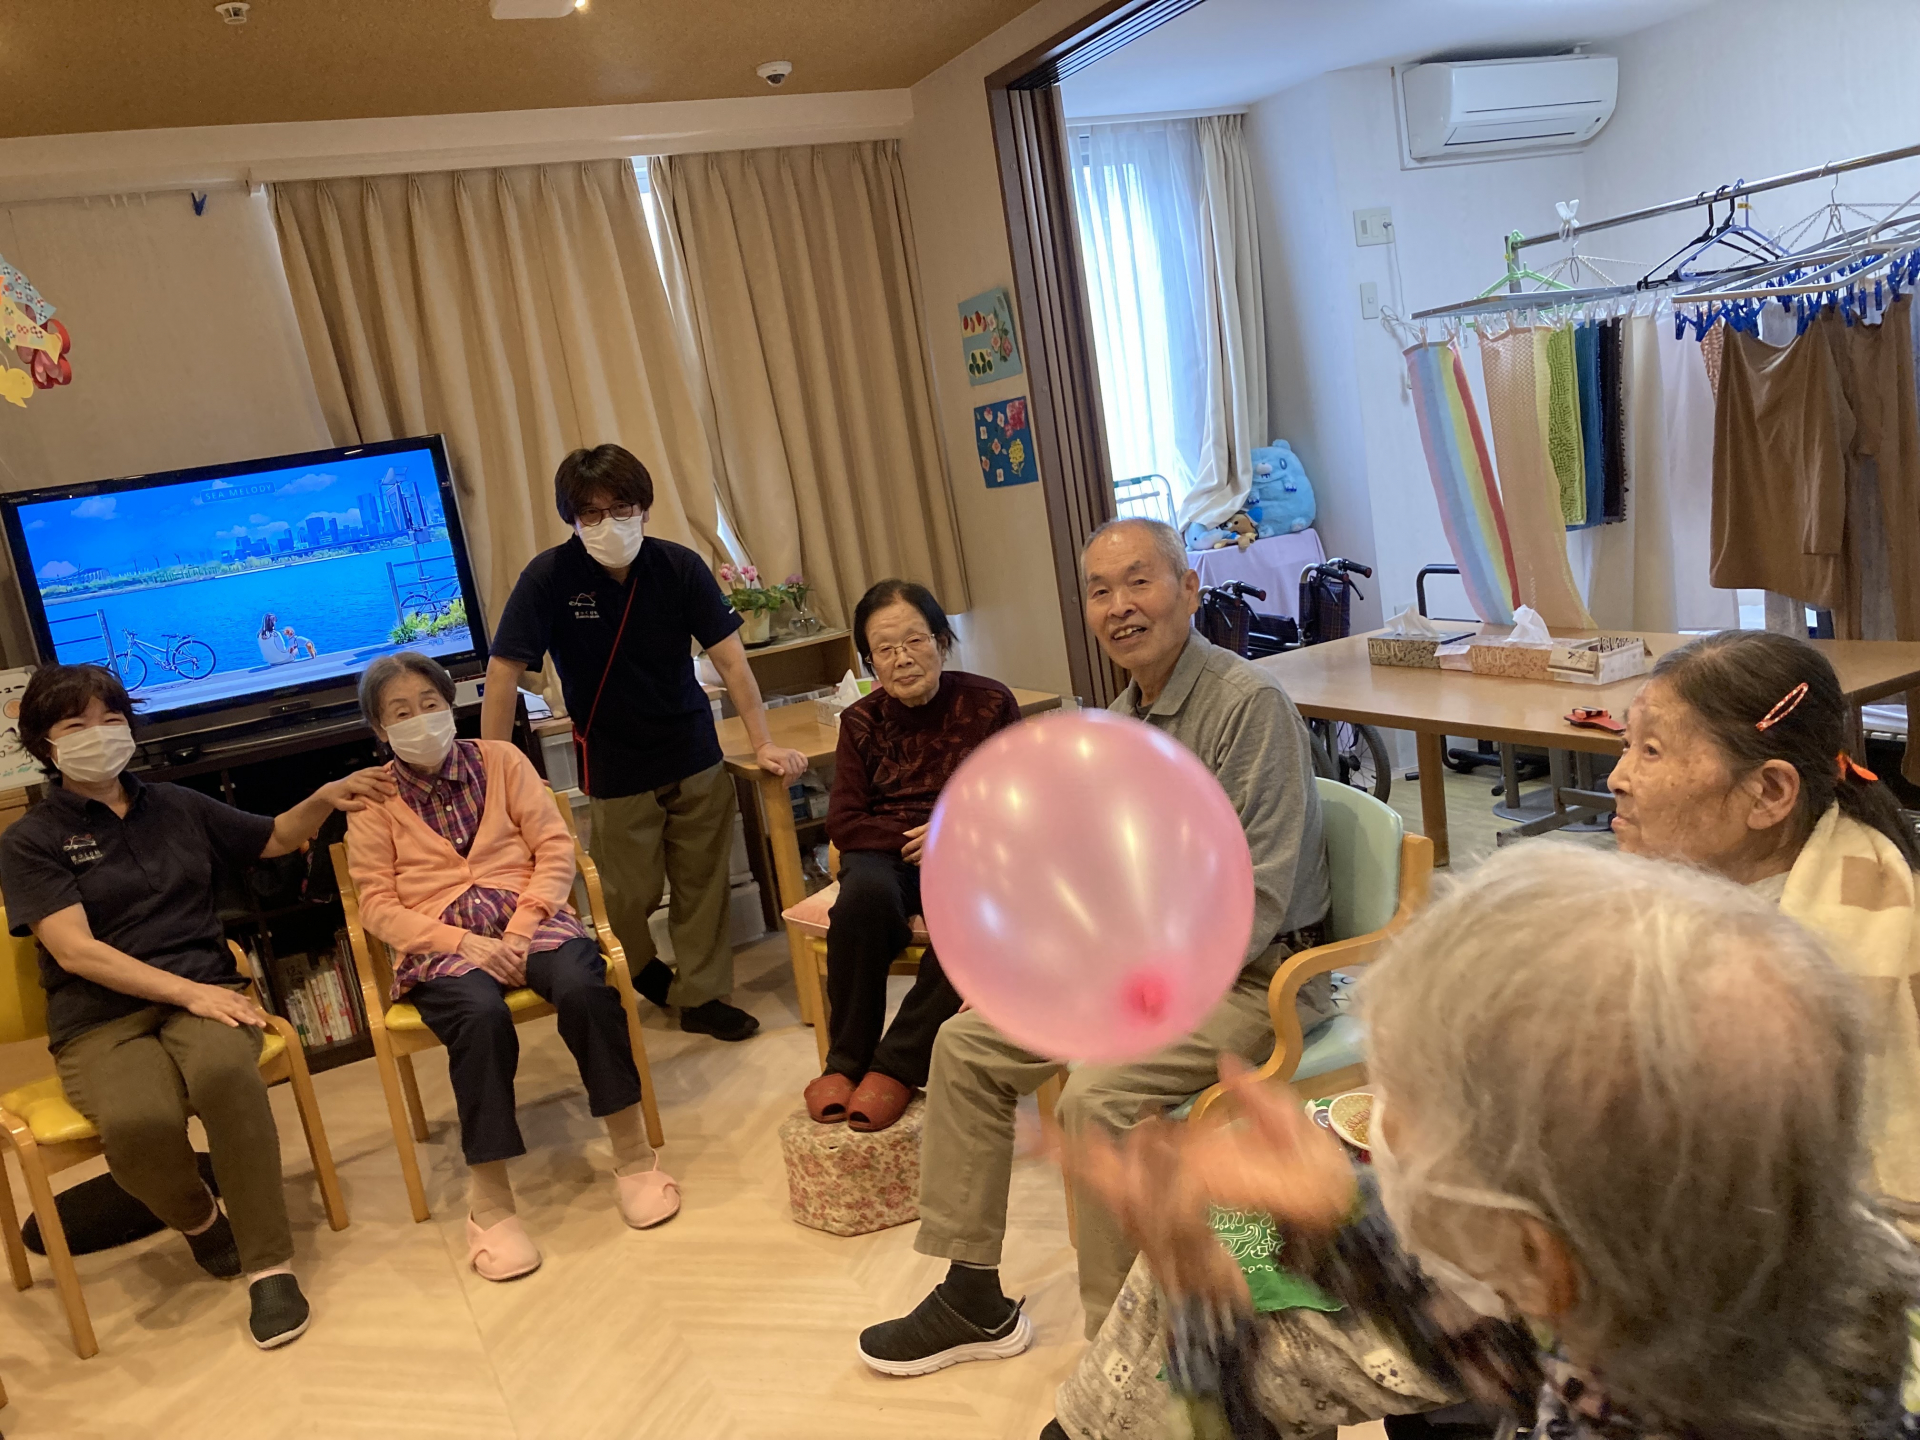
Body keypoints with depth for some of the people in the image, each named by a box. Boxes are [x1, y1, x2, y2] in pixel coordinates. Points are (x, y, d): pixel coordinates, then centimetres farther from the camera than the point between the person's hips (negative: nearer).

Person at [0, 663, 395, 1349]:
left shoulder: (176, 807, 15)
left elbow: (275, 838, 28)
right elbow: (75, 951, -8)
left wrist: (325, 798, 7)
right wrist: (187, 991, -20)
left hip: (203, 990, 2)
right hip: (100, 1021, -2)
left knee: (224, 1070, -35)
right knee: (139, 1120, -35)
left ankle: (269, 1266, -24)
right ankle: (197, 1218, 0)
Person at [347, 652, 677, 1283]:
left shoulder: (499, 759, 11)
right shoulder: (373, 800, 9)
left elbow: (554, 847, 4)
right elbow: (378, 905, 2)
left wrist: (522, 929, -12)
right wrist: (463, 942, -15)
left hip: (527, 918, 1)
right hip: (440, 942, -1)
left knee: (584, 987, -32)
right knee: (482, 1016, -35)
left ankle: (632, 1153, -17)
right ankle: (489, 1198, -23)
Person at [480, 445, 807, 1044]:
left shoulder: (679, 566, -11)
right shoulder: (549, 577, -16)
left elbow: (729, 657, -10)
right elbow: (504, 672, -15)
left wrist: (764, 742, -15)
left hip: (695, 754, 2)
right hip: (614, 765, -2)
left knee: (702, 882, 7)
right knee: (630, 896, 6)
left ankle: (702, 994, 26)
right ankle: (639, 971, 38)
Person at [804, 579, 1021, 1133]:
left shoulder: (989, 702, 0)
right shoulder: (862, 721, 5)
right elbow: (843, 823, 2)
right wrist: (912, 838, -15)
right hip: (887, 850, 1)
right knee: (866, 892, -35)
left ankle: (897, 1065, -22)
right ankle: (847, 1060, -17)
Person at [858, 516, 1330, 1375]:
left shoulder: (1249, 704, -19)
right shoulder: (1121, 719, 8)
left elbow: (1259, 895, -23)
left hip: (1249, 974, -8)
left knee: (1097, 1096, -29)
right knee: (964, 1045, 3)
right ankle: (973, 1298, 15)